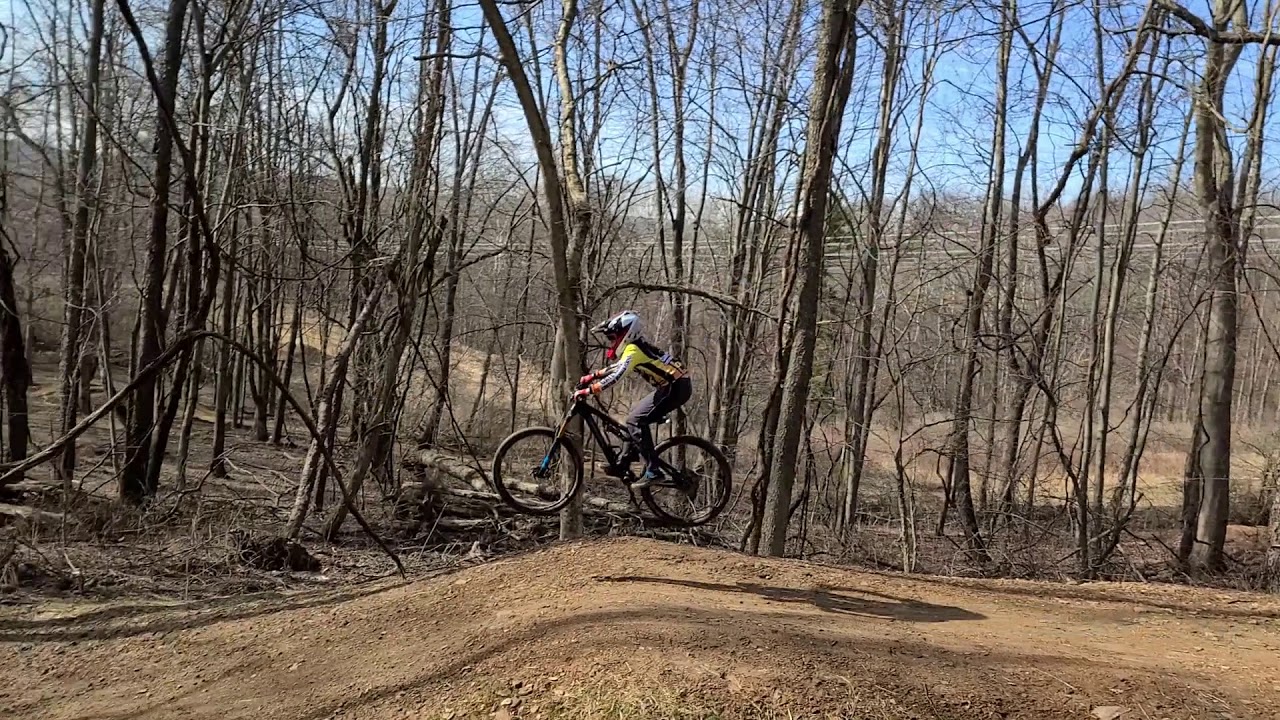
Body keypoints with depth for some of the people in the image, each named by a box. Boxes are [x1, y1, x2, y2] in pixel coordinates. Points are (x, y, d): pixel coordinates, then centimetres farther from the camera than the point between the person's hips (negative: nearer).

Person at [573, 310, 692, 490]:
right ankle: (624, 464, 21)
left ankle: (653, 471, -14)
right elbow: (615, 368, 30)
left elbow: (616, 375, -26)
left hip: (676, 387, -10)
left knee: (635, 420, -12)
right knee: (637, 418, 15)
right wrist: (590, 377, 24)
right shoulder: (636, 347, 16)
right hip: (674, 386, 10)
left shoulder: (632, 349, -14)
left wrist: (587, 391, -25)